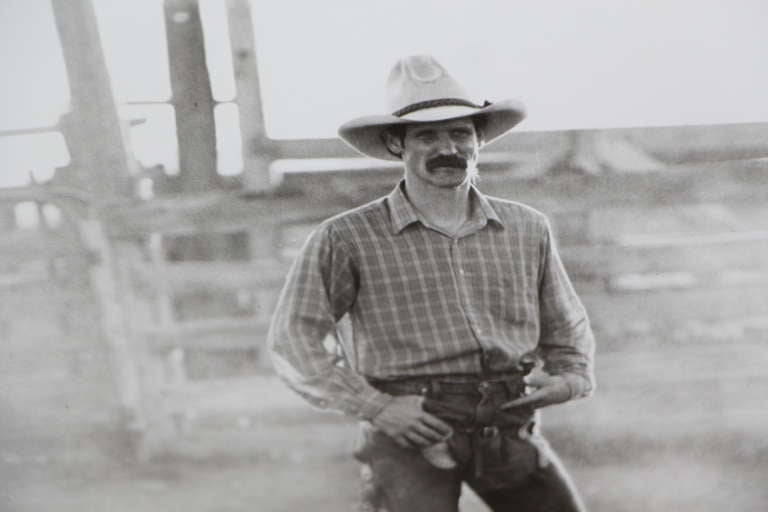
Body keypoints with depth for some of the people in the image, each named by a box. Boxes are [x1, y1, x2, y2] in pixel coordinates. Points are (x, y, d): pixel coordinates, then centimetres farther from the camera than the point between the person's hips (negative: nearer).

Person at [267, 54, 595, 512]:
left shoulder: (528, 229, 12)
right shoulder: (349, 238, 0)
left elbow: (566, 325, 26)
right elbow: (293, 339, -2)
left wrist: (571, 377, 6)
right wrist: (376, 407, -10)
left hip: (508, 429, 4)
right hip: (411, 430, -3)